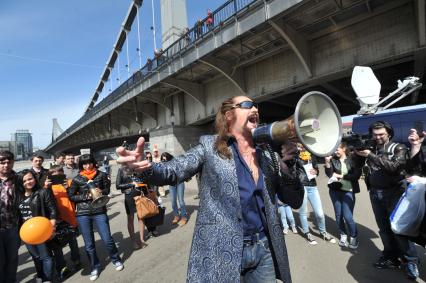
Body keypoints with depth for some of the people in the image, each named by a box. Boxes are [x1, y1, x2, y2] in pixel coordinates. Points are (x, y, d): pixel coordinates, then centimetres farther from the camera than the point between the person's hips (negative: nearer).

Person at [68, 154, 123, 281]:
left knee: (107, 239, 2)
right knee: (89, 244, 11)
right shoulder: (77, 179, -1)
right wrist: (86, 196, -12)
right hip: (83, 214, 1)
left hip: (100, 211, -1)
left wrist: (101, 192, -15)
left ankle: (116, 260, 29)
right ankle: (95, 267, 32)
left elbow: (107, 189, 7)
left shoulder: (101, 175, -2)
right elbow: (71, 196, 1)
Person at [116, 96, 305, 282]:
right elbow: (173, 170, -15)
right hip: (221, 250, -4)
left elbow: (295, 201, 4)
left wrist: (289, 165, -14)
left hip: (263, 249, 5)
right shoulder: (210, 146, -8)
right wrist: (146, 168, -36)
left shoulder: (267, 154, 2)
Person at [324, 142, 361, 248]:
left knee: (347, 216, -7)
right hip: (335, 191, 3)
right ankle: (343, 235, 28)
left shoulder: (352, 160, -2)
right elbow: (329, 174, -5)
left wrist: (341, 176, -11)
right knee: (338, 215, 9)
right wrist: (327, 163, -17)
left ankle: (353, 236, 18)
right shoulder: (333, 160, 3)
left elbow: (357, 175, -8)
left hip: (348, 191, -3)